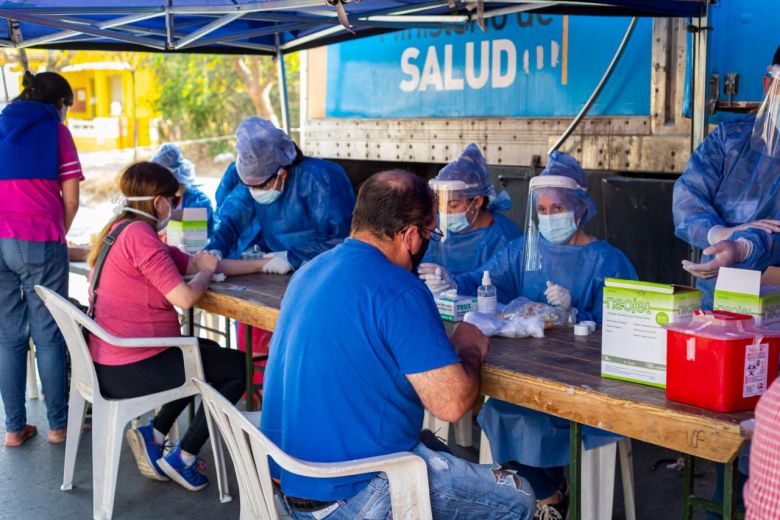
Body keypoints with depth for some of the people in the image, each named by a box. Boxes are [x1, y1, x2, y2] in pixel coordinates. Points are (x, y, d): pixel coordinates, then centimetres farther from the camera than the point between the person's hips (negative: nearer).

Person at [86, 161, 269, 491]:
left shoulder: (120, 230, 12)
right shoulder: (139, 235, -19)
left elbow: (194, 263, 10)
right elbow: (184, 297, -24)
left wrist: (262, 264, 6)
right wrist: (207, 271, -2)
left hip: (107, 363, 10)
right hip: (130, 371, -10)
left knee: (207, 352, 29)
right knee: (238, 367, 5)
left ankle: (154, 434, 21)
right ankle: (182, 458, 11)